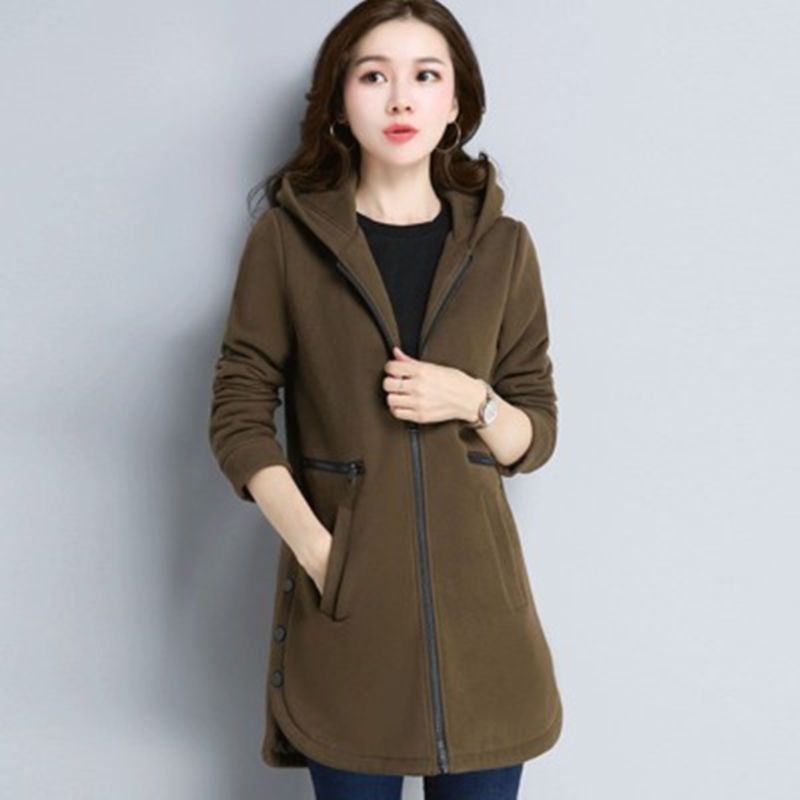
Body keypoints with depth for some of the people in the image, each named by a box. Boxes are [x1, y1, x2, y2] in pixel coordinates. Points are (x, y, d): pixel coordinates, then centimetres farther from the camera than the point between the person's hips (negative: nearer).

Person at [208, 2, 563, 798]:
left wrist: (473, 401, -12)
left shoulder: (503, 246, 5)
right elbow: (238, 418, -1)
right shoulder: (285, 238, -1)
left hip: (476, 588, 2)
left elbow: (537, 434, 9)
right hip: (344, 597, -2)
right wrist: (314, 546, -13)